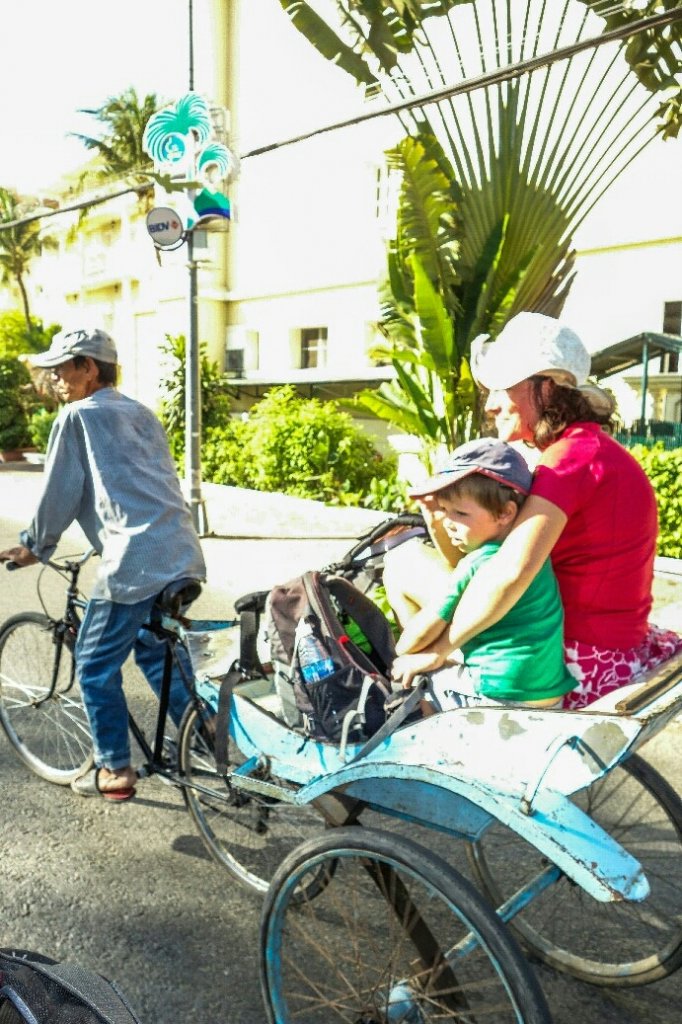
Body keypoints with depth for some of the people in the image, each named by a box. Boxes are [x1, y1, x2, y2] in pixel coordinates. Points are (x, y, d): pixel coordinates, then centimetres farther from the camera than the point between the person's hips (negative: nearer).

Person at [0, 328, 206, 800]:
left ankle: (115, 770, 20)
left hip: (136, 562, -8)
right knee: (155, 651, 24)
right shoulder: (141, 413, 22)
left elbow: (60, 493, 2)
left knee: (95, 662, 10)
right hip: (183, 554, 8)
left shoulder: (78, 416, 0)